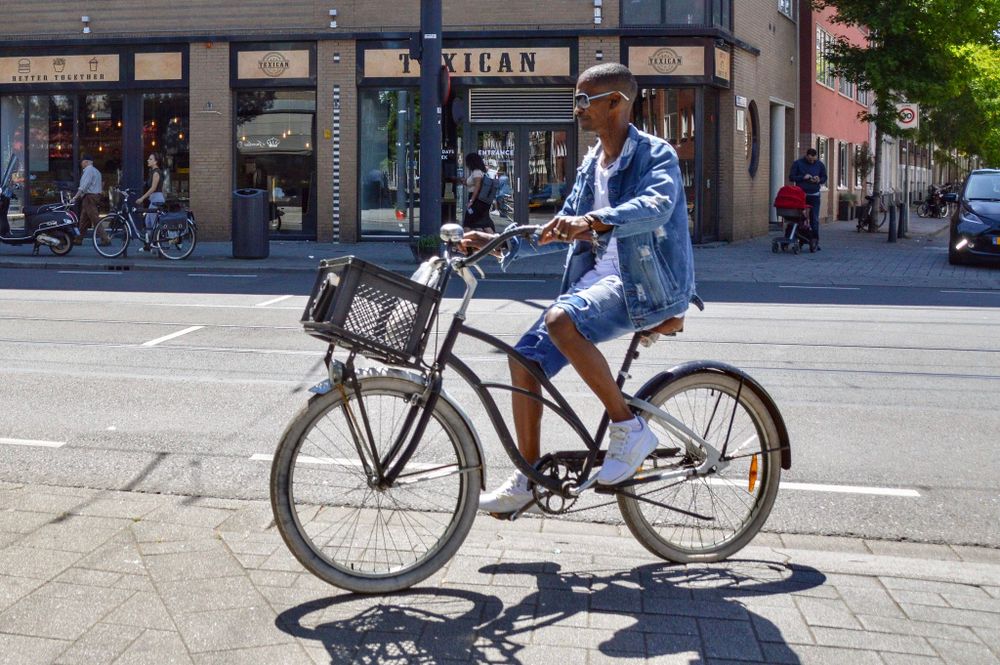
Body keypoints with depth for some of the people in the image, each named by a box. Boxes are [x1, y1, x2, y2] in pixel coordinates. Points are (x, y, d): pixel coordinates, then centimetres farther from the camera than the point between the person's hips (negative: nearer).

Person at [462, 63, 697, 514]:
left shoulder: (655, 155, -9)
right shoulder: (592, 163, 17)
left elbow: (656, 205, -31)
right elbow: (564, 230, 21)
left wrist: (593, 221, -47)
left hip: (647, 285, -8)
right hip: (597, 276, 8)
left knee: (561, 320, -33)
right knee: (526, 356, -3)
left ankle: (629, 429, -19)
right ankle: (527, 481, 7)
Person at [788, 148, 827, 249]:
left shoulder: (820, 165, 5)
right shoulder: (797, 163, -1)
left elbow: (824, 178, 14)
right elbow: (791, 177, -1)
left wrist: (819, 180, -9)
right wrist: (803, 177, -16)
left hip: (814, 196, 1)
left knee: (814, 219, -3)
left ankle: (815, 241, 1)